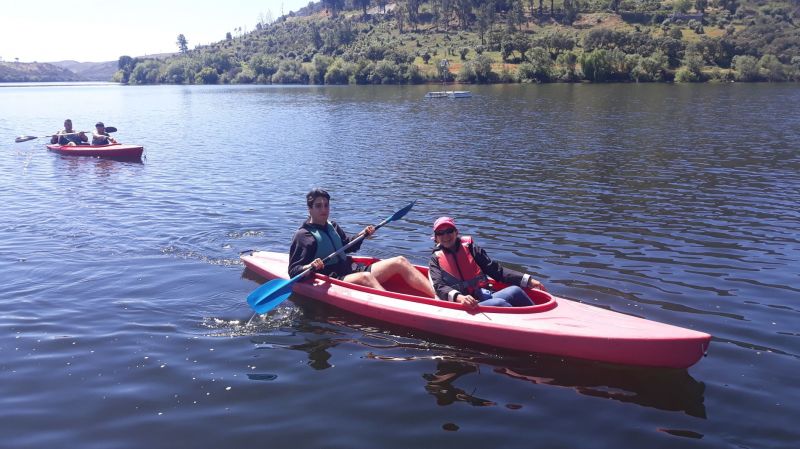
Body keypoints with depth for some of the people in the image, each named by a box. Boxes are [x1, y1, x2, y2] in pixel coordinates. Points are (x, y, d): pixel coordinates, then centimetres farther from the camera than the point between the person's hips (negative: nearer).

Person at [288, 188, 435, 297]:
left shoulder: (332, 227, 18)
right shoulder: (303, 235, -5)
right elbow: (293, 271, -10)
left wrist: (361, 235, 17)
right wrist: (310, 267, -31)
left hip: (350, 271, 8)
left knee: (399, 262, -5)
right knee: (365, 277, -39)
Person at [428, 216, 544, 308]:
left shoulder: (470, 248, 17)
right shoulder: (436, 259, 11)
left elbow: (495, 270, 12)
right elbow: (439, 287, -5)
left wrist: (528, 280, 2)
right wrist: (459, 297, -28)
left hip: (484, 297, 3)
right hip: (464, 307, -3)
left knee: (515, 290, -25)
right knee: (499, 303, -31)